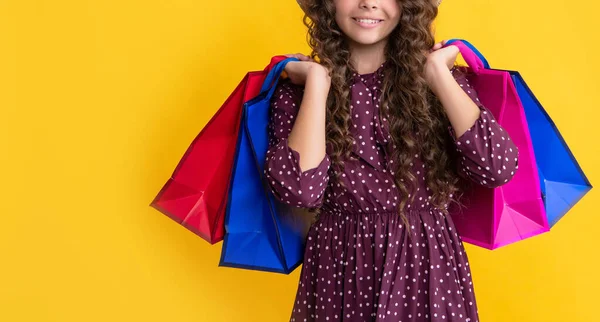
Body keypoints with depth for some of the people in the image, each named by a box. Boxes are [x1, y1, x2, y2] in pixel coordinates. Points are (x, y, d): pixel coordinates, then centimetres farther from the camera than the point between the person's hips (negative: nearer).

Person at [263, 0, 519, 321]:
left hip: (428, 266, 1)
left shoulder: (442, 78, 0)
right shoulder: (298, 87, -3)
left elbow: (497, 169, -16)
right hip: (341, 269, -1)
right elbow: (299, 190, -19)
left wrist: (436, 73, -11)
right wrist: (318, 81, -15)